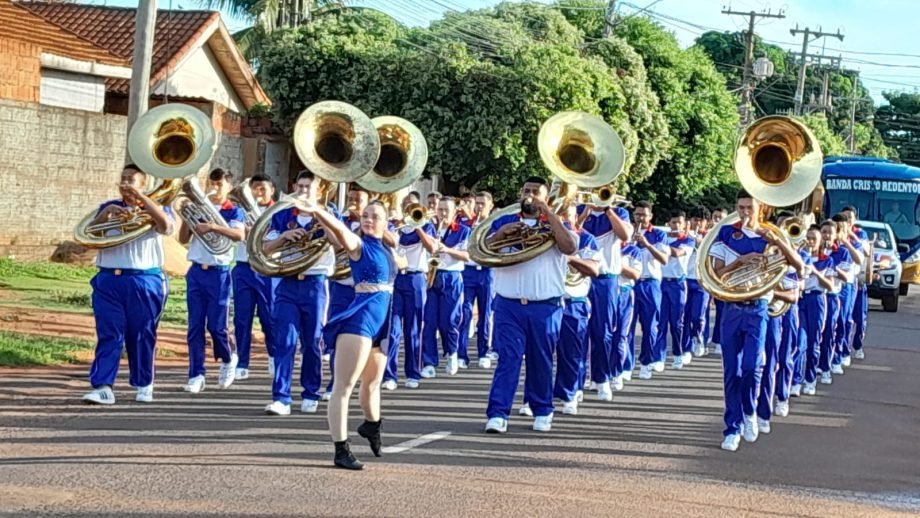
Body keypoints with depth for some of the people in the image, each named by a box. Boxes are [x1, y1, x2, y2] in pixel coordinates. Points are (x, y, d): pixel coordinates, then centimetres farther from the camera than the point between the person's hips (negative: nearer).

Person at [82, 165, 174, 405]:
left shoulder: (154, 208, 6)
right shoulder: (109, 207, 16)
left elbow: (165, 226, -17)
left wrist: (140, 197, -17)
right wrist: (105, 214, -12)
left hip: (144, 282, -2)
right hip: (108, 280, 2)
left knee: (142, 336, 5)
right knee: (108, 335, -6)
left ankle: (144, 385, 18)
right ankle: (103, 387, -11)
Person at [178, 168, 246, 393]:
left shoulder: (234, 211, 0)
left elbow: (239, 234, -20)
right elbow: (183, 239, 8)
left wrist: (212, 226, -29)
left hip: (219, 273, -3)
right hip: (196, 271, 3)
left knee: (216, 325, -3)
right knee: (195, 326, 1)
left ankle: (229, 359, 25)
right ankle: (196, 375, 3)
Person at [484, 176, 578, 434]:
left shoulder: (554, 225, 9)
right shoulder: (504, 221, 12)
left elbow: (570, 247, -12)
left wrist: (549, 214, -13)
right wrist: (500, 233, -12)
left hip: (545, 307, 0)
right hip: (508, 305, 0)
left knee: (541, 361, 7)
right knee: (508, 359, -8)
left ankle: (542, 412, 20)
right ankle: (497, 414, -12)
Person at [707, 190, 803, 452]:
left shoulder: (769, 236, 5)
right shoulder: (726, 234, 3)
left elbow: (798, 265, -4)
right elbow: (716, 274, 0)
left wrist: (777, 241, -17)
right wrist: (740, 261, -16)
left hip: (758, 309, -1)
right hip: (732, 309, 1)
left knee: (752, 366, -14)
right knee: (731, 371, 2)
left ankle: (750, 412, 13)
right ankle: (733, 428, 10)